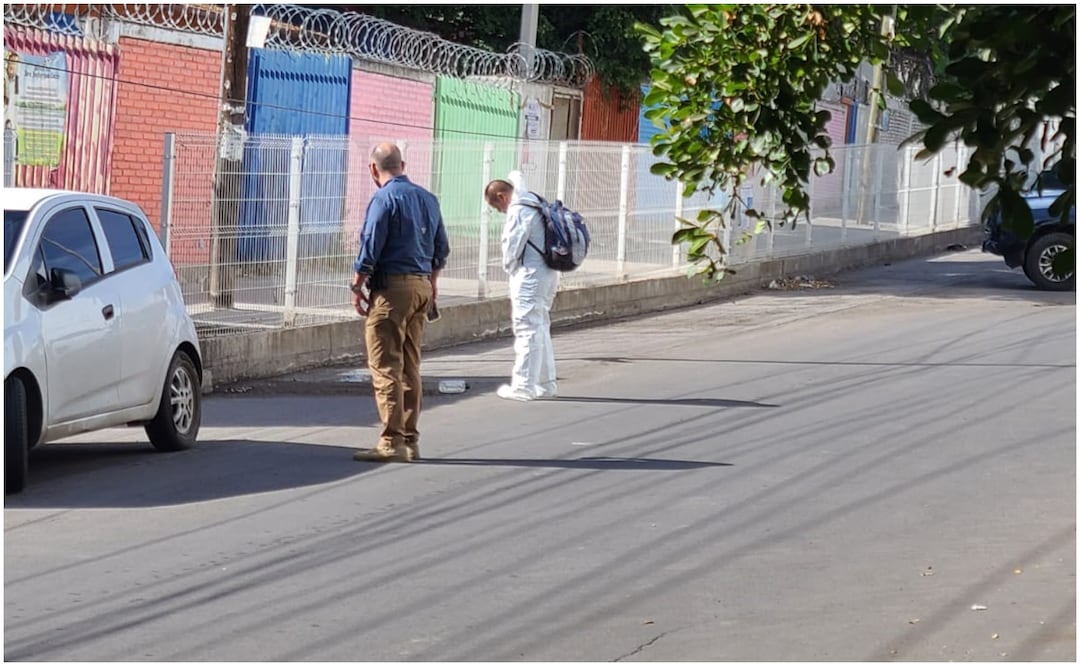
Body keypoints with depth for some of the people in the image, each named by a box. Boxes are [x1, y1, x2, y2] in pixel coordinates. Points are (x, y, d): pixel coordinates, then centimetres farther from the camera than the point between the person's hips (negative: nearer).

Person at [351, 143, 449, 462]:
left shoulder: (384, 199, -11)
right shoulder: (428, 198, 12)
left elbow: (370, 248, -14)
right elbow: (441, 247, 18)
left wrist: (357, 286, -5)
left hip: (392, 287, -8)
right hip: (422, 286, 8)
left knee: (385, 366, -6)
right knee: (410, 366, 12)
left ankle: (392, 442, -10)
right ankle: (410, 440, 14)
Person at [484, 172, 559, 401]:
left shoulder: (518, 211, -14)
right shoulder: (535, 204, 14)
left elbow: (512, 246, -13)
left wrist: (509, 268, 3)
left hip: (530, 275, -10)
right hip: (548, 273, 10)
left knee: (526, 329, -6)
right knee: (540, 328, 17)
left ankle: (524, 386, -5)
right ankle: (546, 383, 22)